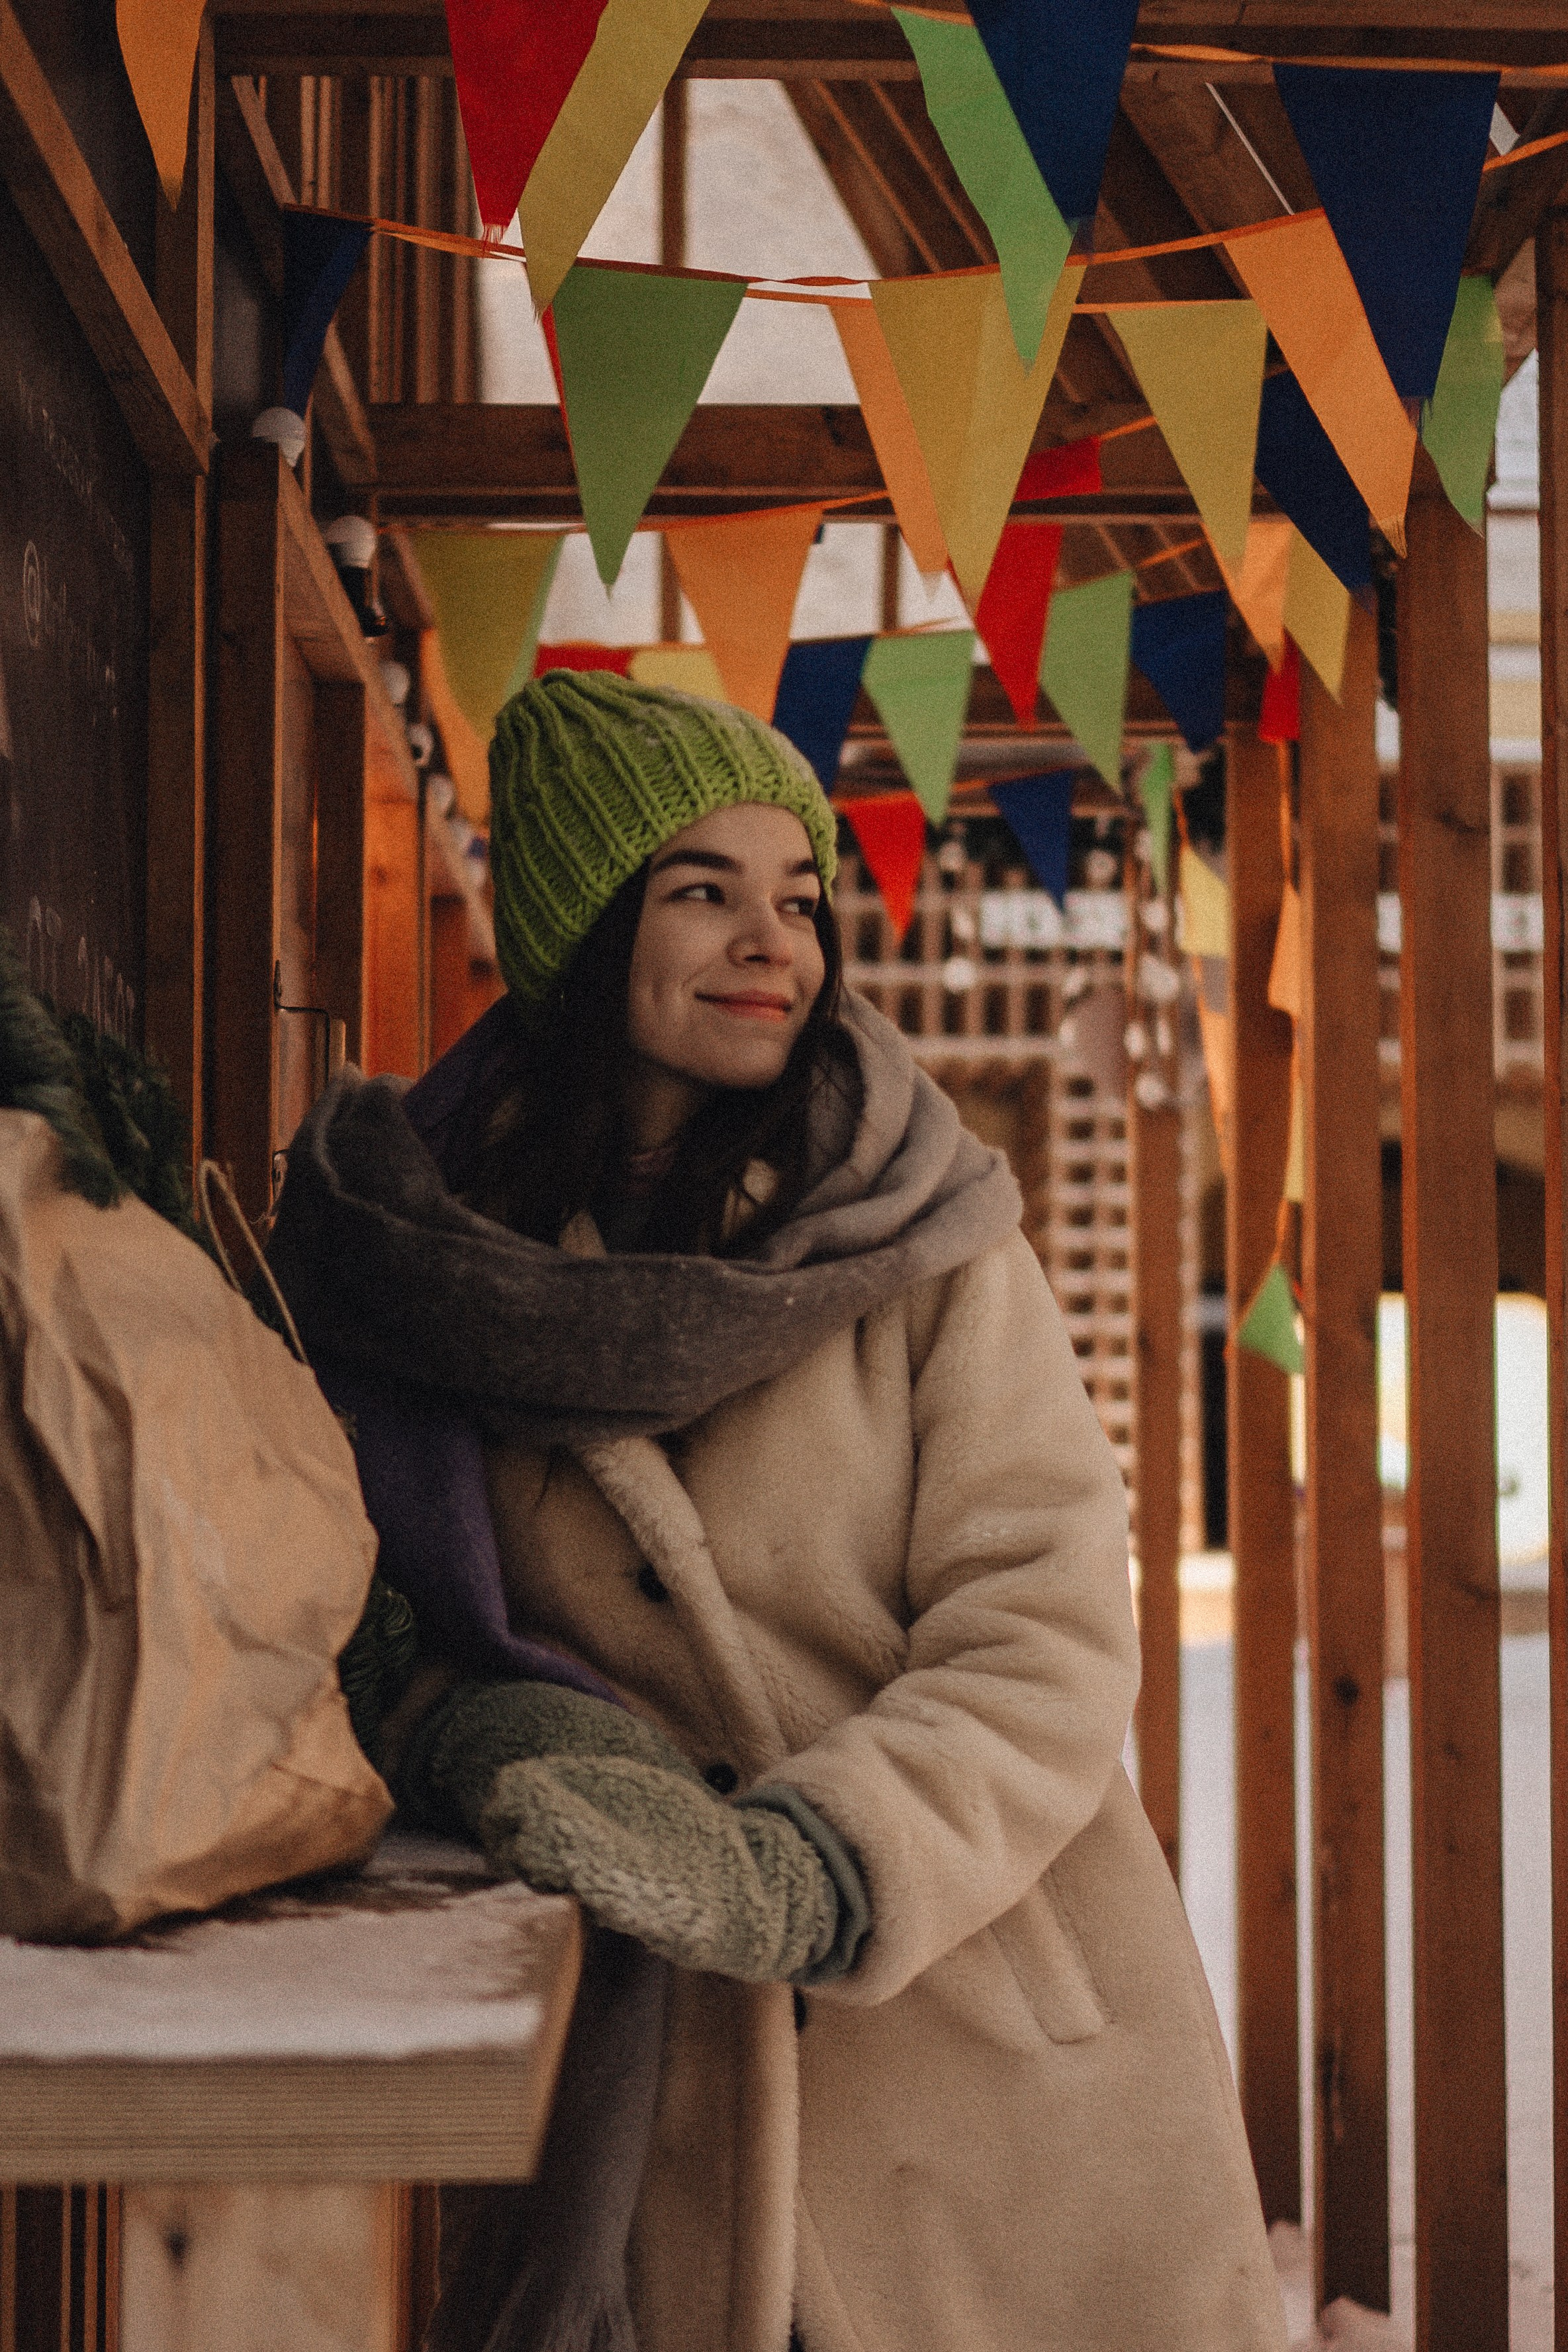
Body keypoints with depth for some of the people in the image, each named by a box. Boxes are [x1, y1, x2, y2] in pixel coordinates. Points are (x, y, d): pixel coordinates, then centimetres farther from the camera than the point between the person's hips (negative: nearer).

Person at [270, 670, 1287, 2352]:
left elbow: (1047, 1659, -11)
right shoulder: (436, 1255, 0)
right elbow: (384, 1635, 7)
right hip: (674, 2081, 1)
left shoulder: (927, 1243, -6)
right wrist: (497, 1740, -16)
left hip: (1006, 2059, -1)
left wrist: (789, 1872, -26)